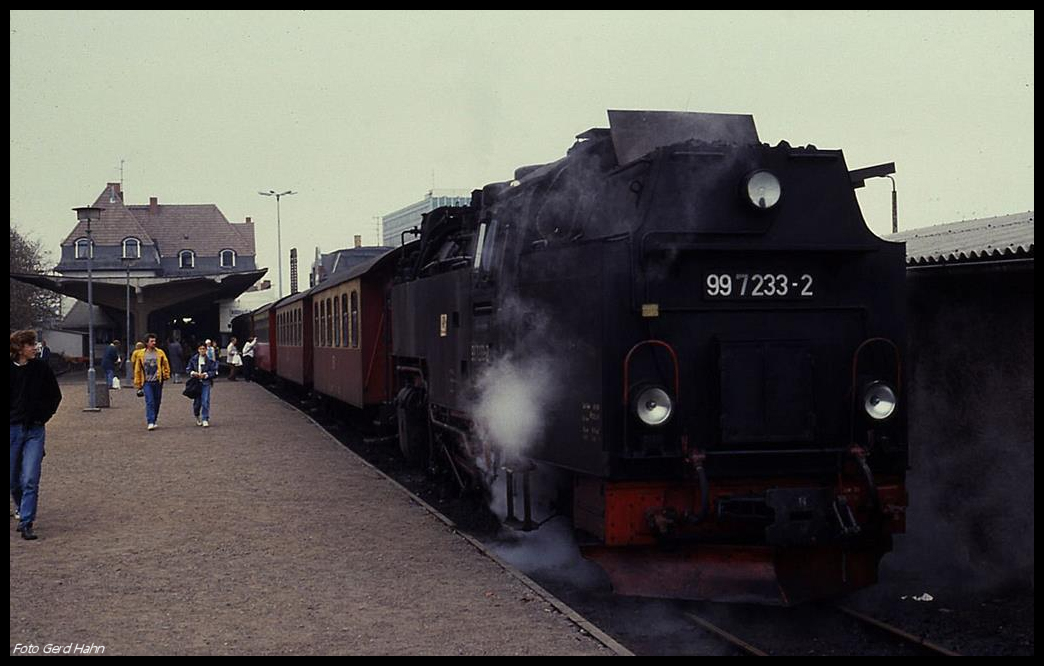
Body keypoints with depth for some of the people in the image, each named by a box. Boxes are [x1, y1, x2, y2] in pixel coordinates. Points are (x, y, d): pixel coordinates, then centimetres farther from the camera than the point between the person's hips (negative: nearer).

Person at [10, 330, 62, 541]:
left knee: (31, 479, -10)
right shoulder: (11, 369, -6)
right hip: (13, 429, 0)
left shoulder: (41, 368, -2)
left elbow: (55, 396, 11)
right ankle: (22, 509, 37)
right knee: (13, 480, 10)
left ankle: (26, 523, -7)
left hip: (35, 430, 0)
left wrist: (44, 416, 4)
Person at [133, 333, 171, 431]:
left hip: (158, 382, 2)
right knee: (149, 402, -12)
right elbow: (137, 369, 8)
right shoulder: (141, 354, 2)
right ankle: (150, 423, -16)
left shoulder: (160, 353, 3)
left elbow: (166, 365, 12)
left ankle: (153, 421, 21)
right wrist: (138, 382, 7)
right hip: (147, 382, -2)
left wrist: (166, 375, 4)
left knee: (157, 402, 7)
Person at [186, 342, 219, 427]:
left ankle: (205, 420, -4)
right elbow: (188, 369, 12)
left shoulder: (210, 359, -4)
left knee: (205, 401, -9)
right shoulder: (193, 359, 4)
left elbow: (214, 372, -2)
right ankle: (197, 417, 33)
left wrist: (205, 374, -13)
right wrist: (193, 373, -7)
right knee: (196, 401, 7)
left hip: (206, 383, -2)